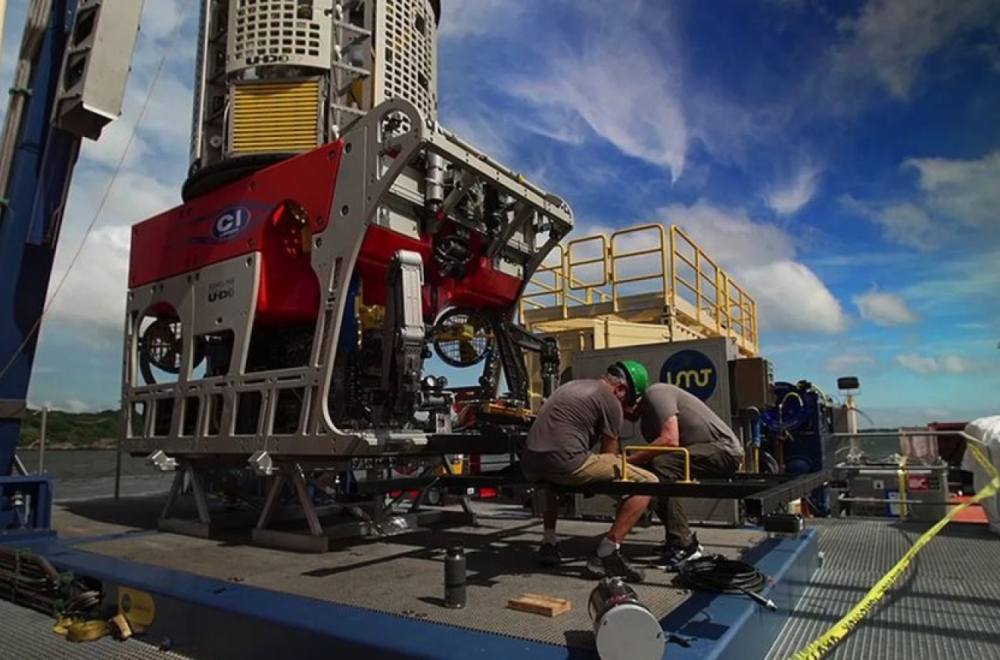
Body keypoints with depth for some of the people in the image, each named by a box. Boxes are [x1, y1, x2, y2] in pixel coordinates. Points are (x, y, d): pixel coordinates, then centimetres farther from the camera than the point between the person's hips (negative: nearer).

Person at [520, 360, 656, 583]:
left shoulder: (574, 385, 28)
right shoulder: (611, 401, 5)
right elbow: (609, 454, 10)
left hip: (530, 464, 8)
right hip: (566, 462, -8)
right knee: (648, 483, -1)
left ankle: (548, 543, 31)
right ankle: (606, 554, -7)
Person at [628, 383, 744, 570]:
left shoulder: (655, 393, -13)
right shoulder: (646, 419, 15)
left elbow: (670, 440, -25)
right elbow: (654, 454, 8)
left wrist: (629, 460, -21)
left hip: (725, 450, -9)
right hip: (708, 452, 9)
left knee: (660, 466, -26)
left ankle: (683, 546, -19)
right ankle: (685, 540, 8)